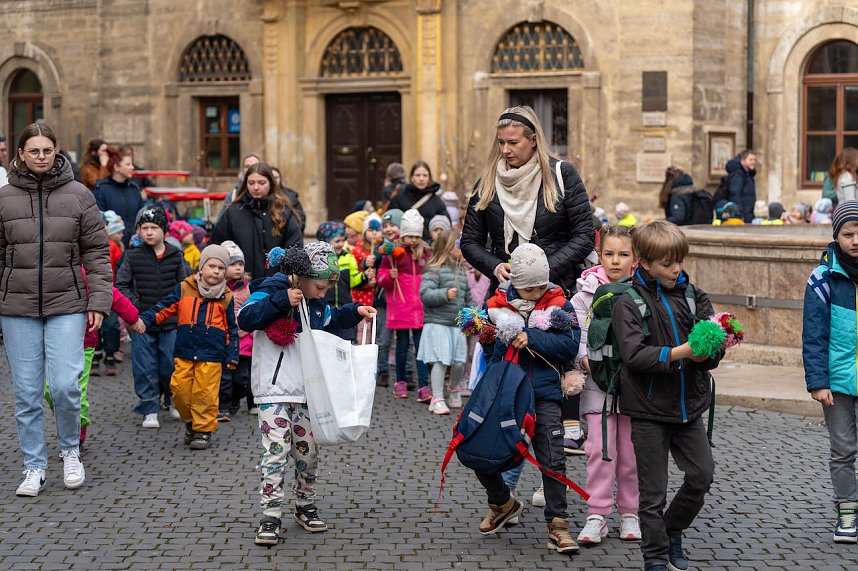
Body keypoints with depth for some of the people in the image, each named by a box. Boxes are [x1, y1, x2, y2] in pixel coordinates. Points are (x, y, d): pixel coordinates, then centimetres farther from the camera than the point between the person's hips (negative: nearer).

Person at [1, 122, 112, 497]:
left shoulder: (78, 195, 2)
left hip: (67, 304, -1)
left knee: (65, 385, -10)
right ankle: (34, 468, 17)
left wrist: (98, 301, -3)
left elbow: (96, 252, 4)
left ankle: (70, 451, 16)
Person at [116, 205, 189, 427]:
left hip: (171, 322, 1)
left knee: (171, 365, 6)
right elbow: (120, 285, 3)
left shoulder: (175, 256, 4)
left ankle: (173, 401, 29)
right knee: (145, 368, 1)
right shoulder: (133, 257, 1)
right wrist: (133, 302, -9)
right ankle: (150, 410, 9)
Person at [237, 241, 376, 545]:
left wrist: (355, 311, 18)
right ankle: (271, 516, -8)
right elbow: (245, 318, -25)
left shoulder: (316, 302, 12)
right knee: (276, 450, -12)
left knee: (308, 451, 11)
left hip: (306, 390, 7)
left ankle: (306, 507, 26)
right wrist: (282, 301, -30)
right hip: (274, 389, -7)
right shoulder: (272, 290, -11)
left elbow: (331, 319, 32)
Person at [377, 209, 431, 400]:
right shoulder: (394, 252, -2)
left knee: (421, 345, -2)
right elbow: (381, 277, 0)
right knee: (402, 345, 7)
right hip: (400, 308, -2)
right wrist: (390, 276, -20)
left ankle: (423, 386, -4)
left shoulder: (425, 252, 8)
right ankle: (400, 382, 21)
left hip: (420, 308, 2)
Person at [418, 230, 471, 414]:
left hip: (457, 324, 6)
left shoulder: (461, 271, 14)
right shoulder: (434, 270, -9)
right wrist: (445, 294, -28)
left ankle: (454, 389, 34)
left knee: (459, 361, 6)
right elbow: (425, 293, -18)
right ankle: (437, 399, -2)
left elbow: (468, 297, 22)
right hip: (437, 323, -6)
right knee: (441, 361, -10)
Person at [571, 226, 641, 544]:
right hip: (598, 384, -1)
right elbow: (576, 336, -3)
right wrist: (589, 362, -18)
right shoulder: (586, 293, 1)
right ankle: (597, 516, 4)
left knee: (630, 452, 8)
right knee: (599, 450, -2)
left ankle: (629, 514, 20)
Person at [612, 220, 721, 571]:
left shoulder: (692, 295, 6)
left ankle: (672, 530, 29)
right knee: (653, 490, 3)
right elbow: (634, 354, -20)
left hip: (689, 405, 5)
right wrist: (677, 353, -29)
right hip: (650, 410, -4)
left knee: (702, 474, 4)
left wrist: (709, 351, -20)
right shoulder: (629, 303, -8)